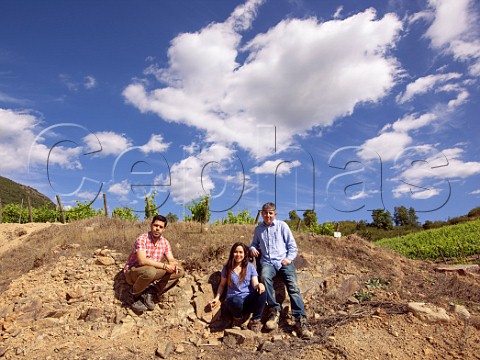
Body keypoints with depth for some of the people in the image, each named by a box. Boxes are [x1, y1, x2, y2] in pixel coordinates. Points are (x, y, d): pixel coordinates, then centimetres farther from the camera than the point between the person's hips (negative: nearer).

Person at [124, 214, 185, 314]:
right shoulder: (142, 239, -19)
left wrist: (174, 265, -26)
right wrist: (164, 266, -32)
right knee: (150, 271, -40)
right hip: (132, 272, -6)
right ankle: (137, 295, -9)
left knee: (180, 272, -9)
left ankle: (150, 292, -8)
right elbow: (142, 261, -32)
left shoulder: (165, 242, 1)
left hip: (151, 271, 6)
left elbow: (171, 260, 0)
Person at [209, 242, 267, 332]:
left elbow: (255, 284, -2)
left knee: (262, 293, -31)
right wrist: (217, 298, -1)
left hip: (249, 300, 1)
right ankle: (238, 318, -1)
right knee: (237, 301, -39)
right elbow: (222, 285, 14)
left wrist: (259, 285, -26)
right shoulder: (227, 267, 6)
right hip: (233, 301, -1)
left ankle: (255, 321, -8)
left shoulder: (250, 266, 7)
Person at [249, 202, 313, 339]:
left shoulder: (282, 225, 9)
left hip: (284, 261, -1)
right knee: (265, 276, -33)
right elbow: (254, 243, 33)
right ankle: (275, 310, -23)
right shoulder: (258, 229, 18)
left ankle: (301, 320, -23)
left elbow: (293, 246, 10)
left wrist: (288, 258, -7)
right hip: (267, 262, 1)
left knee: (293, 287, -22)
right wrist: (252, 248, 9)